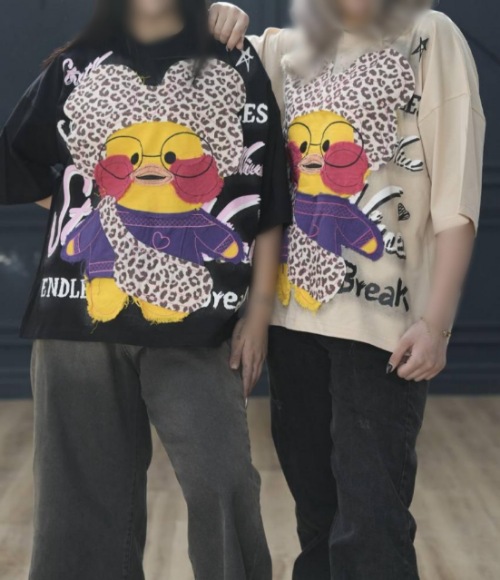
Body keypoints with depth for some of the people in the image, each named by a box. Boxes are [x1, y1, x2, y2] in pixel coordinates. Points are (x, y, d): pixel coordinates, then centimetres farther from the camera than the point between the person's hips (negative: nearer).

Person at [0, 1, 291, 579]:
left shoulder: (237, 69, 5)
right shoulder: (76, 68, 11)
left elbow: (266, 200, 2)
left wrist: (259, 311, -4)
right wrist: (87, 212, 6)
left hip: (196, 317, -2)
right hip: (81, 312, 2)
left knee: (219, 484, -8)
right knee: (86, 491, 8)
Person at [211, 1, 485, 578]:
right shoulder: (287, 51, 12)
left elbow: (455, 197, -7)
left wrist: (435, 321, -15)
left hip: (381, 318, -5)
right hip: (293, 313, 5)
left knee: (369, 528, -8)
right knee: (316, 513, 13)